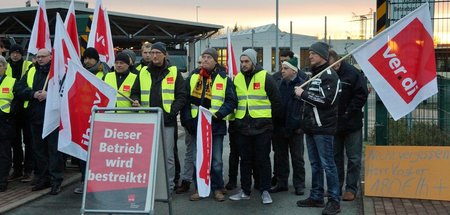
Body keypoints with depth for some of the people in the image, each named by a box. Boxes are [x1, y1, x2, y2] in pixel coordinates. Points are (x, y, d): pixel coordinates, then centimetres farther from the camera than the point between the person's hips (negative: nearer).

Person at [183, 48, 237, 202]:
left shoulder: (224, 79, 1)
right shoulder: (192, 77, 7)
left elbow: (231, 101, -1)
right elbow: (186, 100, 7)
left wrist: (220, 114, -15)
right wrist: (188, 119, -2)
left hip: (216, 125, -2)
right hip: (196, 125, 2)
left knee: (216, 160, 5)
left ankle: (217, 188, 17)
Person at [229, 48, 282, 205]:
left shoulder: (265, 78, -5)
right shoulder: (237, 78, 8)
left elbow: (276, 101, -1)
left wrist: (270, 118, 2)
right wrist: (236, 118, 11)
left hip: (262, 127, -4)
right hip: (242, 127, 4)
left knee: (263, 160, 3)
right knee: (245, 160, 11)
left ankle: (265, 191, 14)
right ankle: (245, 191, 21)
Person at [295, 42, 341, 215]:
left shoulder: (329, 75, -9)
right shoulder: (314, 74, 19)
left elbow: (326, 100, -20)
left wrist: (303, 94, -12)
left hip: (323, 128, -9)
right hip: (311, 126, 9)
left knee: (327, 164, -5)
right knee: (315, 164, 12)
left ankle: (334, 200, 1)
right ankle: (316, 197, 20)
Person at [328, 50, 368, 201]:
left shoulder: (352, 73, -12)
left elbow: (362, 95, -13)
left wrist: (348, 113, -16)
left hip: (352, 123, -4)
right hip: (333, 124, 4)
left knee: (354, 158, 3)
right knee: (336, 156, 13)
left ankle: (351, 188, 12)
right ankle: (336, 187, 24)